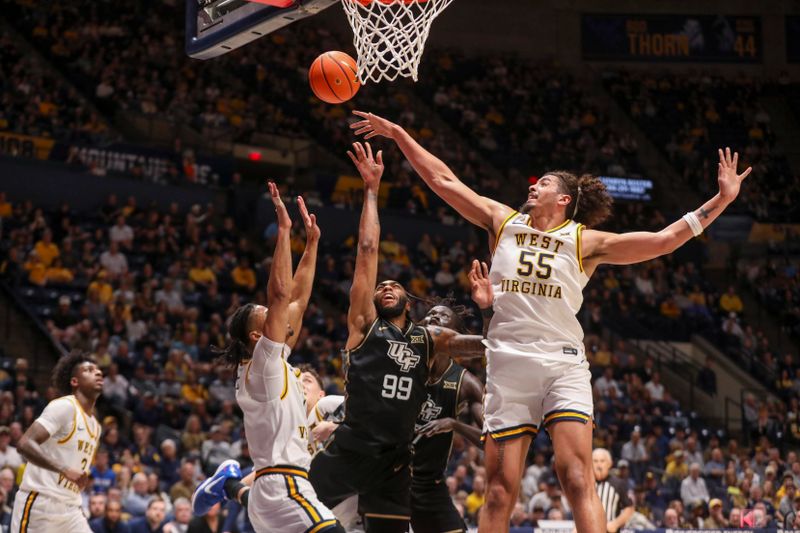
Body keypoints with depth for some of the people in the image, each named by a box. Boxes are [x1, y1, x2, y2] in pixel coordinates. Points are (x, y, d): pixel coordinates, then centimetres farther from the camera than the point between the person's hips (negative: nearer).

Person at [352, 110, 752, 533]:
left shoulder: (585, 242, 6)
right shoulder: (502, 221, 13)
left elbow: (663, 240, 1)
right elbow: (444, 180, 15)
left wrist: (720, 201, -5)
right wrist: (398, 134, 15)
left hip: (562, 363, -2)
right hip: (509, 363, 2)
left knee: (577, 479, -16)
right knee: (501, 489, 1)